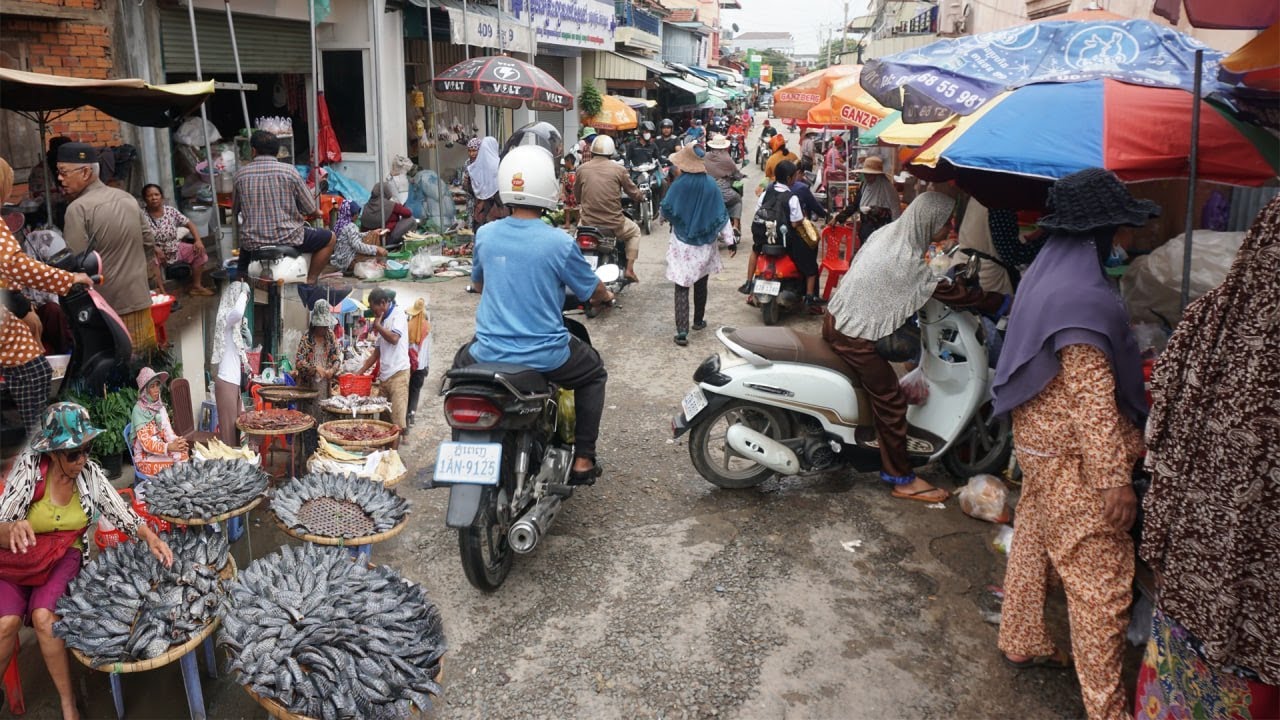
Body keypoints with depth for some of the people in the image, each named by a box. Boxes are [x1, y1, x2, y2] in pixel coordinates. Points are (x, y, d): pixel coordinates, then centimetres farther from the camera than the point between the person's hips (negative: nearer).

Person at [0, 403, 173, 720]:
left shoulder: (89, 473, -10)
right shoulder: (29, 468, -18)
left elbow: (122, 514, -7)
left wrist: (150, 537, -26)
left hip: (63, 557, 1)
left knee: (43, 617, -24)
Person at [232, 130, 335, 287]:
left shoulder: (241, 174, 1)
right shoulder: (289, 171, -7)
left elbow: (235, 209, 13)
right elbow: (311, 210, -4)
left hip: (252, 242, 4)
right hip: (286, 238, -4)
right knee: (329, 239, 15)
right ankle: (310, 282, 5)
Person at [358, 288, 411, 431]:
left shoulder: (398, 313, -3)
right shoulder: (382, 320, 19)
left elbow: (394, 338, -18)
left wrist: (377, 325, -3)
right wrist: (361, 372, 18)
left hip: (398, 372, -8)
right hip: (384, 375, 8)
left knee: (398, 421, -12)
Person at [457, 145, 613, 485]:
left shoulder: (485, 235, -2)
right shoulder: (560, 243, -14)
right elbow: (594, 293, 0)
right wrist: (608, 295, 24)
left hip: (489, 354, 3)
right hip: (545, 358, -3)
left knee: (461, 362, 37)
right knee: (594, 373, 27)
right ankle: (583, 459, 21)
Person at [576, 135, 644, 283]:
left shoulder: (582, 169, 0)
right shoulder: (619, 169, -6)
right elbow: (633, 193, 4)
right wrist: (641, 197, 27)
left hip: (588, 221, 2)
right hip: (613, 223, -2)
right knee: (635, 231, 27)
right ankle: (629, 269, 16)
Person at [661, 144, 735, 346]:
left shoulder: (679, 185, -13)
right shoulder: (711, 185, -4)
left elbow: (667, 211, -7)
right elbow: (721, 215, -1)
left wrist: (675, 219, 17)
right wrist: (730, 240, 3)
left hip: (682, 244, -3)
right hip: (705, 244, 3)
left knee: (682, 287, -3)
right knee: (701, 284, 21)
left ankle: (682, 331, -12)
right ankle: (699, 320, 35)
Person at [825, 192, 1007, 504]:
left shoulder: (888, 232, 2)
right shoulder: (907, 262, -24)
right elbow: (949, 293, -18)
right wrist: (999, 303, -8)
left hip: (836, 318, 9)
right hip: (854, 337, -9)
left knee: (869, 390, 24)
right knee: (891, 402, 1)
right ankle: (903, 480, 12)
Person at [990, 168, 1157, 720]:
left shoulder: (1044, 276, 6)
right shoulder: (1083, 296, -24)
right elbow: (1092, 398, -25)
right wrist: (1115, 479, -22)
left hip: (1040, 440, 10)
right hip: (1072, 455, -10)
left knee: (1034, 540, 21)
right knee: (1101, 575, 0)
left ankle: (1022, 642, 39)